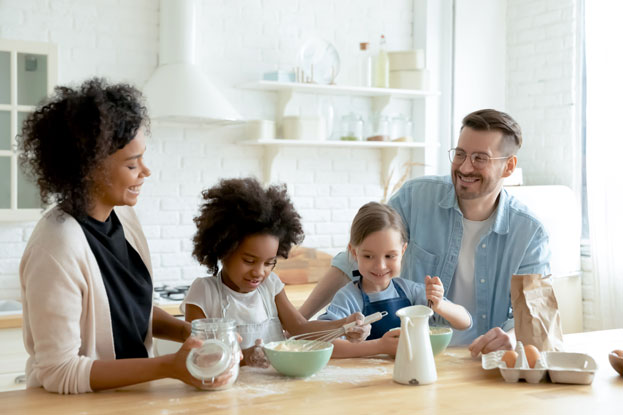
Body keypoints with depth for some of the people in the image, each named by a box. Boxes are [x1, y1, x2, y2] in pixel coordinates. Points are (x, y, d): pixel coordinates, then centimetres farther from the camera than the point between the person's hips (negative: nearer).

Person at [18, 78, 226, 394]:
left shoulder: (124, 217, 2)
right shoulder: (56, 246, -20)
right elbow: (59, 372, -19)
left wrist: (189, 332, -1)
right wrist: (169, 366, -20)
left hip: (130, 398, 6)